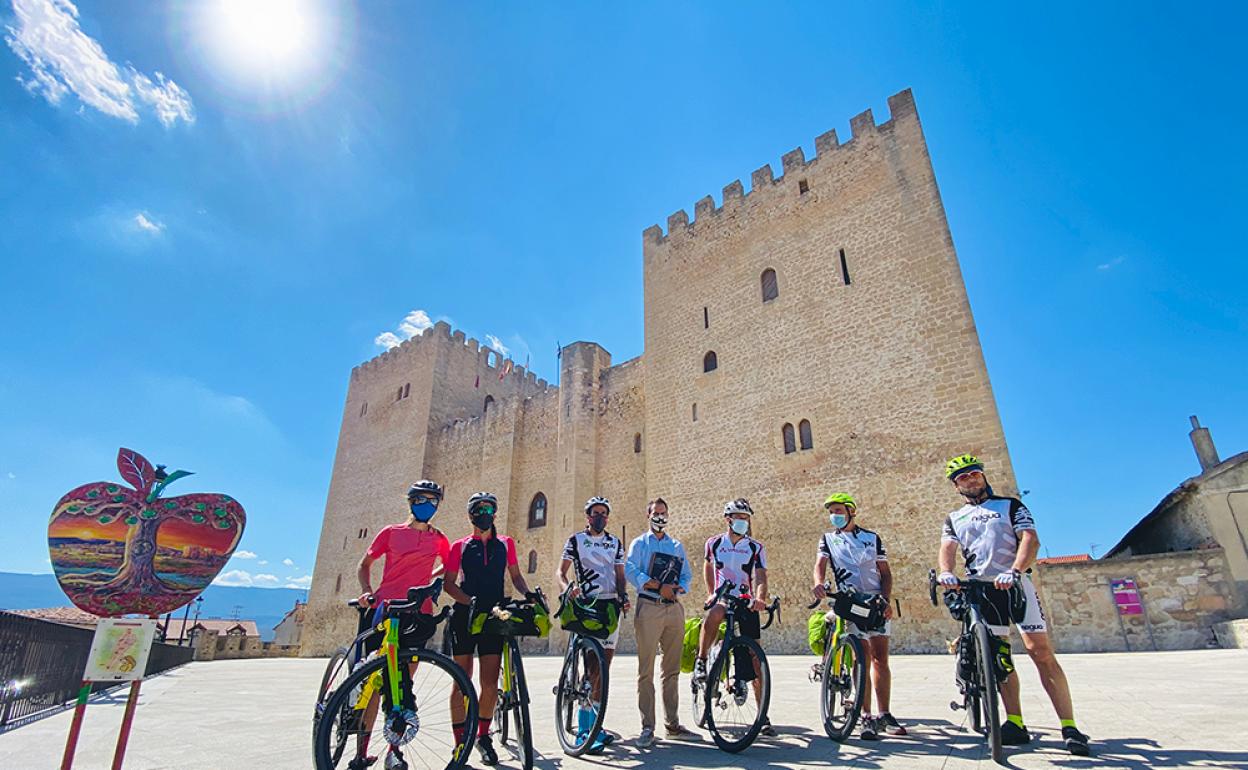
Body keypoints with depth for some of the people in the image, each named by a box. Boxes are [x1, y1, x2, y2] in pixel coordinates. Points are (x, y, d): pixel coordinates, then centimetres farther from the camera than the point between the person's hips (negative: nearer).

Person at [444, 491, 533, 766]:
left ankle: (483, 736, 22)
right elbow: (449, 583, 1)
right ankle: (460, 744, 16)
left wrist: (529, 593, -5)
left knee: (490, 684, 0)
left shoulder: (506, 544, 11)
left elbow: (515, 576, 15)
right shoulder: (460, 546, 6)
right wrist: (471, 601, -15)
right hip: (465, 616, -1)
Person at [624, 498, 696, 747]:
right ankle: (647, 727, 2)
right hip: (649, 607, -4)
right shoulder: (639, 544, 10)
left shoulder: (677, 546, 21)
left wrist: (677, 588, -8)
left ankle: (672, 724, 18)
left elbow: (686, 576, 14)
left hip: (674, 608, 4)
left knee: (672, 670, 9)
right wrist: (658, 586, -17)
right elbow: (631, 570, -6)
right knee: (646, 670, -5)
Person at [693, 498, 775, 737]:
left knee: (755, 660, 1)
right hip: (722, 599, -1)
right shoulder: (713, 543, 5)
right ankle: (701, 661, -17)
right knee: (713, 615, -38)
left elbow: (760, 577, -12)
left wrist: (760, 597, -31)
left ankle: (763, 716, 14)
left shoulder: (756, 548, 1)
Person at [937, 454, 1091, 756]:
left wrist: (1014, 572, -22)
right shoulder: (954, 518, 16)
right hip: (980, 588, 3)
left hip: (1014, 583, -3)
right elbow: (948, 548, 2)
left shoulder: (1010, 505, 9)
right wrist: (946, 572, -22)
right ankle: (1016, 724, 10)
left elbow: (1030, 539, -5)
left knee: (1040, 650, -10)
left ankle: (1070, 727, -4)